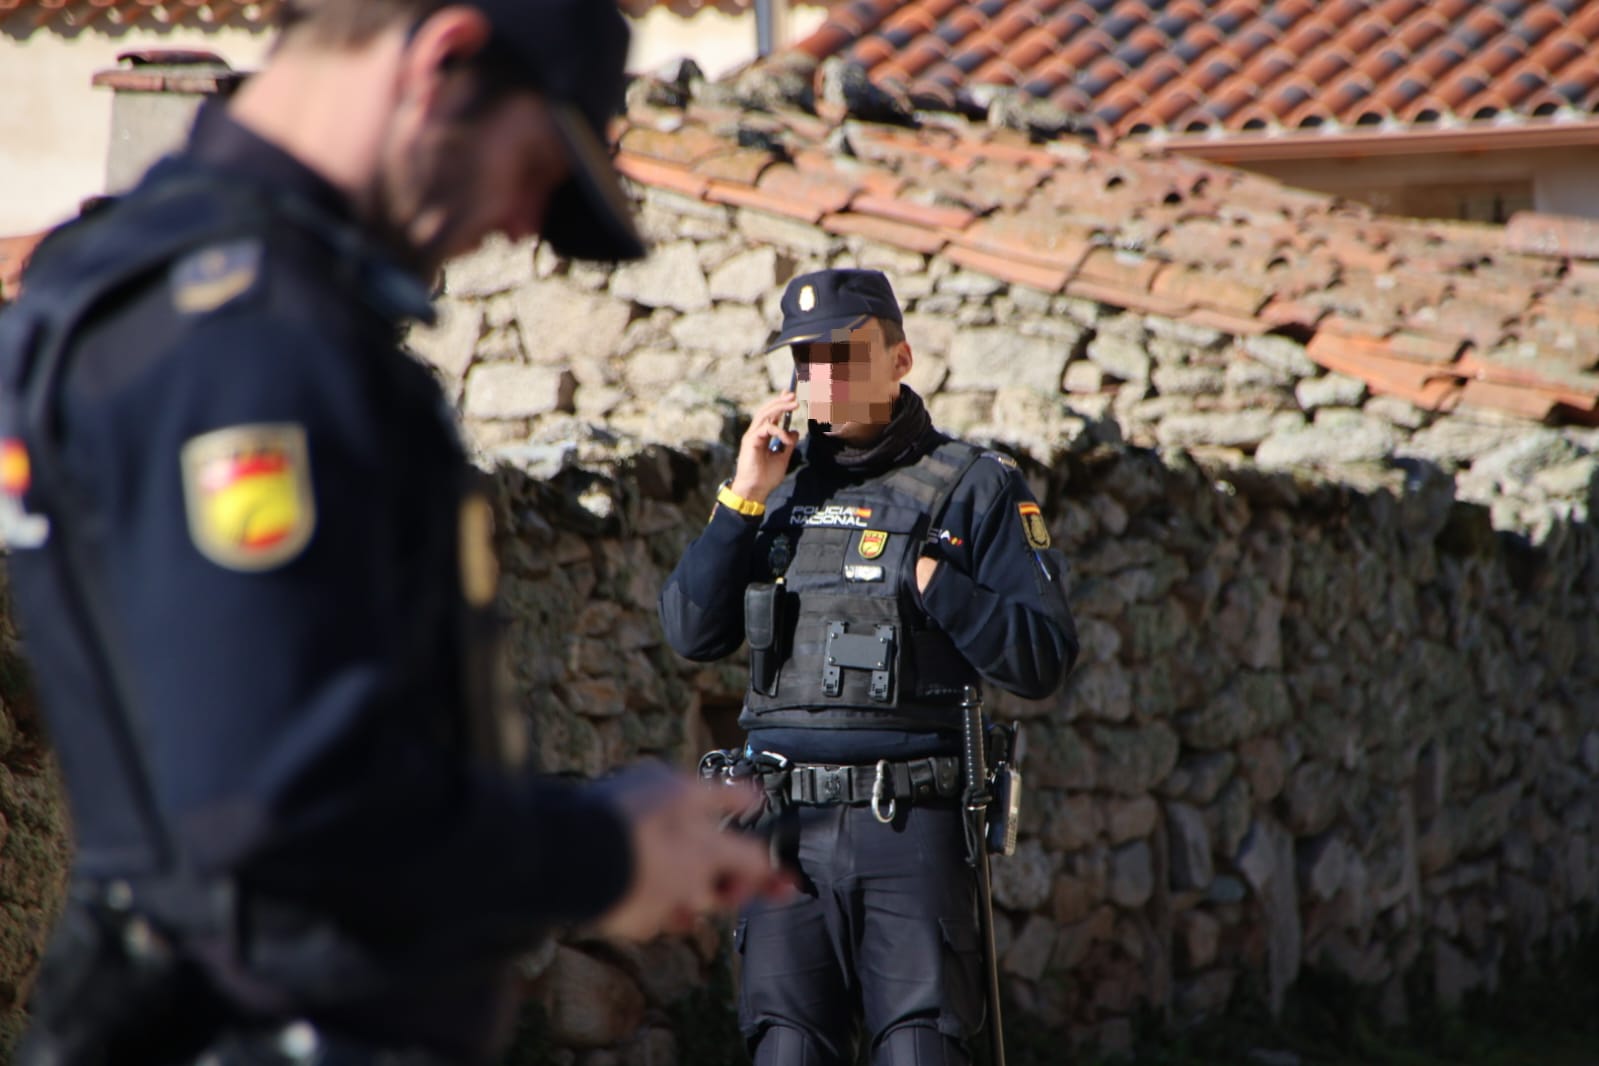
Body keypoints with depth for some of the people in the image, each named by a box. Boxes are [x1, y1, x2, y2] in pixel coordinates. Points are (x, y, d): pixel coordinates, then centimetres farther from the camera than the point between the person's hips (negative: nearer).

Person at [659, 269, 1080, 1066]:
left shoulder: (975, 489, 4)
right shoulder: (780, 486, 16)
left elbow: (1044, 656, -3)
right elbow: (691, 634, 7)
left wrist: (929, 579, -15)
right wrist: (743, 498, -2)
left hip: (910, 825, -3)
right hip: (786, 824, 4)